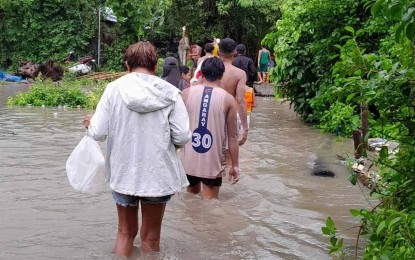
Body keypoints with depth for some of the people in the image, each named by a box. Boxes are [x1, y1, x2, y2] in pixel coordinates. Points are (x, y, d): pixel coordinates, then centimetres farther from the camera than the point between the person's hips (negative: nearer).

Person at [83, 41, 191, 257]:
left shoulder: (114, 89, -8)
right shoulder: (170, 92, -9)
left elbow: (98, 133, -9)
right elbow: (183, 136, -12)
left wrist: (90, 123, 14)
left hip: (123, 172, 1)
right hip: (158, 174, -1)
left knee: (126, 232, 21)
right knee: (151, 238, 15)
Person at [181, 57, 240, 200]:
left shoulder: (187, 93, -1)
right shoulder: (228, 99, -4)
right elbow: (232, 137, -3)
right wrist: (235, 165, 5)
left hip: (189, 160, 2)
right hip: (213, 162, -2)